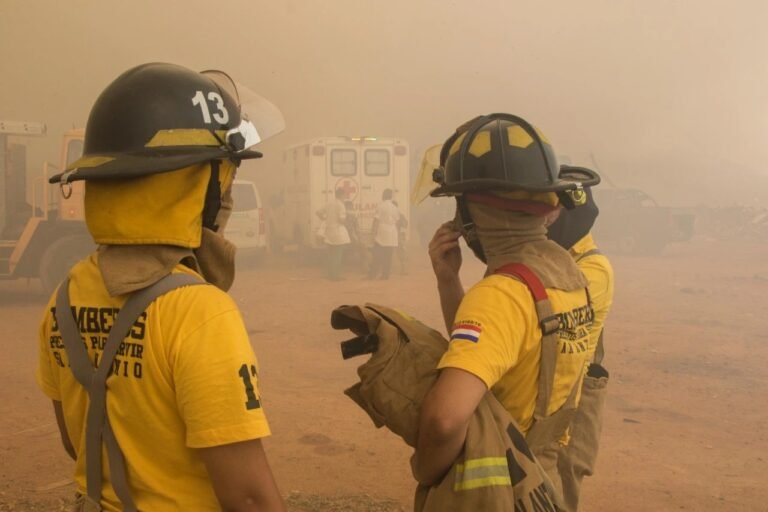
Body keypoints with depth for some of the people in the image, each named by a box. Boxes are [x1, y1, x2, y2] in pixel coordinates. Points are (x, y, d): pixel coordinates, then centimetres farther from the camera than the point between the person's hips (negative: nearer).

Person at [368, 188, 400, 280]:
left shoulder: (380, 206, -7)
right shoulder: (395, 208, 10)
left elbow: (376, 220, -10)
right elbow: (397, 222, 15)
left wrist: (374, 233, -7)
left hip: (381, 233, -4)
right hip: (392, 236, 4)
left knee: (378, 256, -1)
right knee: (388, 257, 6)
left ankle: (372, 275, -1)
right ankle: (385, 275, 6)